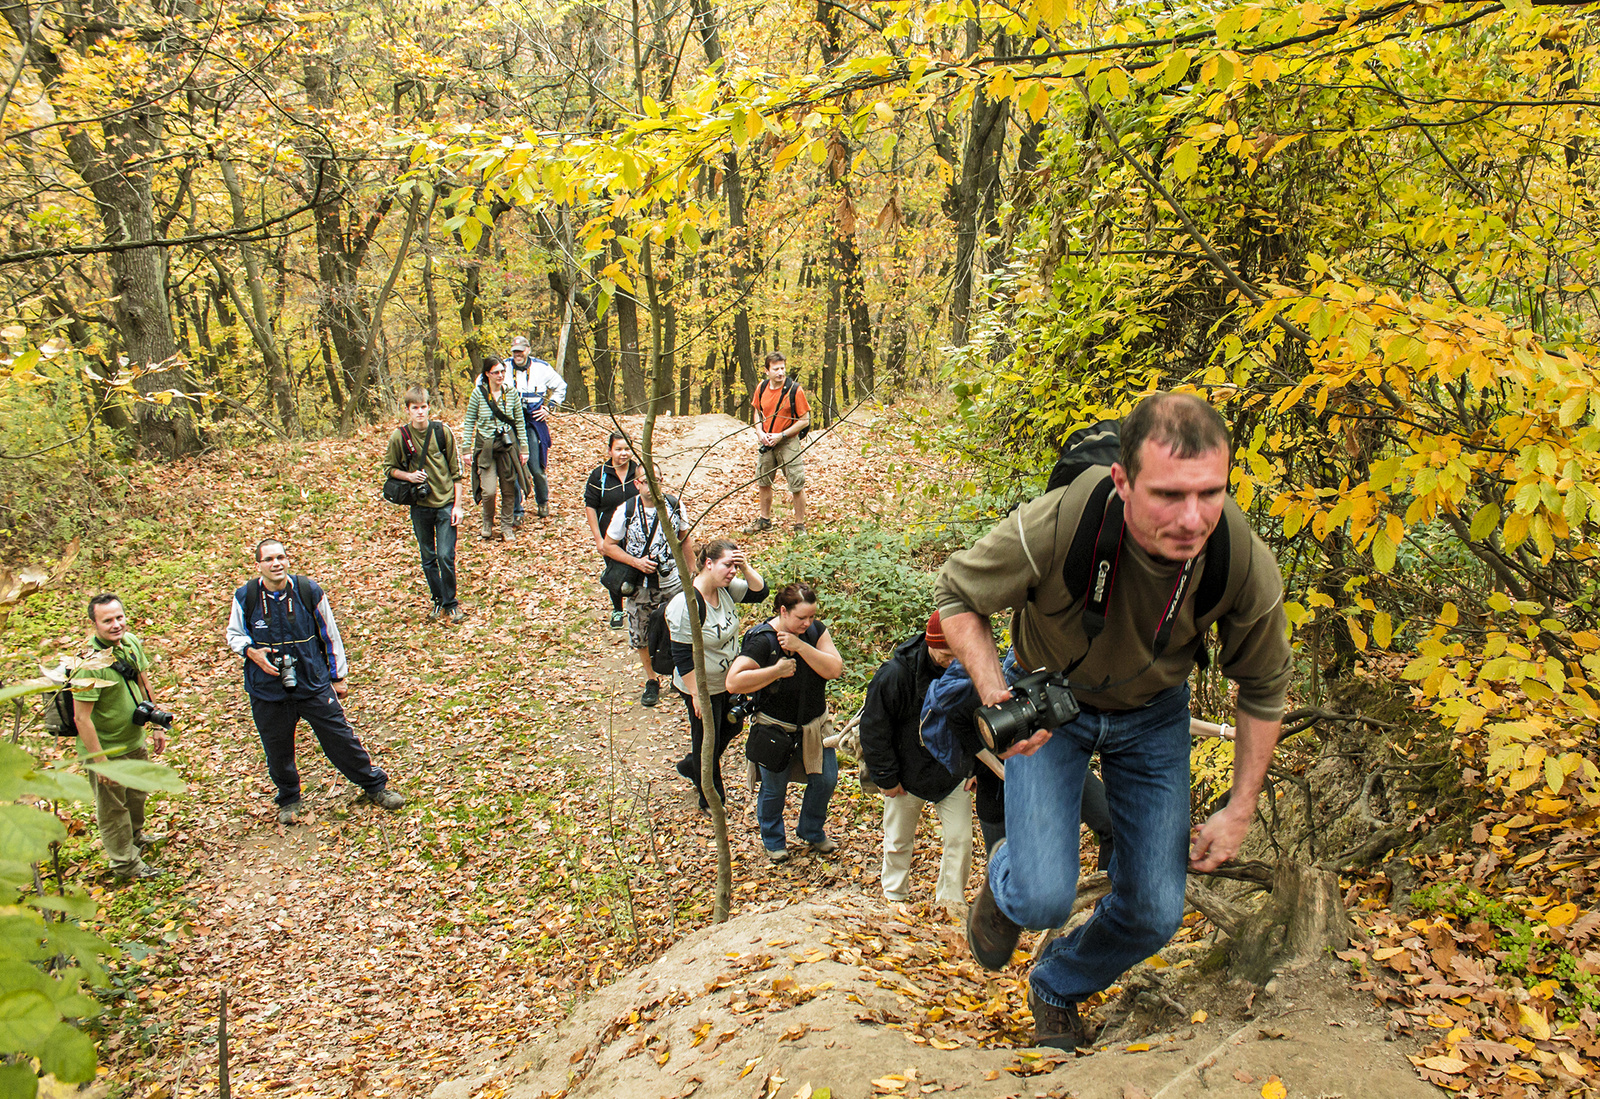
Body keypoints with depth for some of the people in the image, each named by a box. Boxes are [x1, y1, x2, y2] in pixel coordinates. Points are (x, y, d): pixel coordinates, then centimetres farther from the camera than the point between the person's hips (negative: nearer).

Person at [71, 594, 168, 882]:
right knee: (113, 807, 13)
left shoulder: (131, 642, -7)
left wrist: (156, 725, 12)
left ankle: (135, 836, 55)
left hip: (135, 739, 8)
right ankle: (124, 863, 31)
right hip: (107, 748, -7)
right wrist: (101, 761, -25)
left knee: (137, 793, 29)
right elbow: (81, 718, -27)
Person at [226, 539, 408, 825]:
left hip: (313, 683, -1)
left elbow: (330, 635, 3)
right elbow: (234, 635, 9)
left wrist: (339, 676, 9)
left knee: (340, 737, 4)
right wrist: (251, 651, -14)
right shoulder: (245, 597, -9)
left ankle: (374, 786, 22)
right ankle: (289, 800, 40)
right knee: (278, 752, 14)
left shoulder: (309, 591, -9)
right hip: (267, 691, 1)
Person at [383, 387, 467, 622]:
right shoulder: (399, 436, -6)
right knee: (428, 558, 12)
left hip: (446, 503, -1)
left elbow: (456, 469, -1)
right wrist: (409, 476, -13)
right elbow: (388, 468, 8)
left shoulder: (442, 431, -7)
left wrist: (458, 504, -3)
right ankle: (437, 600, 30)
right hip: (420, 506, 2)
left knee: (446, 556, -5)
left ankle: (450, 602, 13)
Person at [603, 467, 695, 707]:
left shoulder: (674, 506, -6)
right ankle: (652, 681, 31)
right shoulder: (625, 512, -13)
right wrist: (636, 562, -17)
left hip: (673, 581, 1)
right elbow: (609, 546, -4)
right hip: (640, 586, -1)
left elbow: (685, 538, 8)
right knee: (642, 636, 9)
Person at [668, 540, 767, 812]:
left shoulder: (726, 588, -7)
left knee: (731, 728, 26)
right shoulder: (686, 604, -30)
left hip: (728, 682, 8)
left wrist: (746, 568, -17)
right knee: (707, 739, 13)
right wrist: (696, 694, -22)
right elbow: (683, 656, -26)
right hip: (703, 688, -8)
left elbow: (759, 592, 3)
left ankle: (691, 767, 51)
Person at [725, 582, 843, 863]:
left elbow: (834, 669, -19)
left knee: (825, 779, 14)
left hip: (815, 723, 5)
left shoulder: (816, 630, -7)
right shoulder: (762, 639, -21)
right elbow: (734, 682, -28)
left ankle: (811, 832, 41)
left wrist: (800, 646, -28)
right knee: (775, 788, 12)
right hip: (776, 728, -5)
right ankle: (773, 840, 39)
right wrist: (776, 670, -28)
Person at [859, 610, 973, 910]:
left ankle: (951, 901, 22)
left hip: (952, 772, 2)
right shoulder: (894, 674, -25)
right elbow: (874, 727, -15)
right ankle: (894, 895, 37)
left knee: (960, 838, 2)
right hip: (907, 773, -2)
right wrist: (885, 778, -11)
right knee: (898, 840, 14)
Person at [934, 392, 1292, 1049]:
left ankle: (1058, 989, 39)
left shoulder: (1246, 565, -27)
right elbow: (956, 594, -17)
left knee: (1154, 914, 5)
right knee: (1042, 898, -16)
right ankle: (1005, 883, 25)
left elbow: (1263, 688, -6)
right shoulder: (1054, 528, -37)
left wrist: (1240, 810, -5)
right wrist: (997, 698, -30)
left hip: (1153, 716, 3)